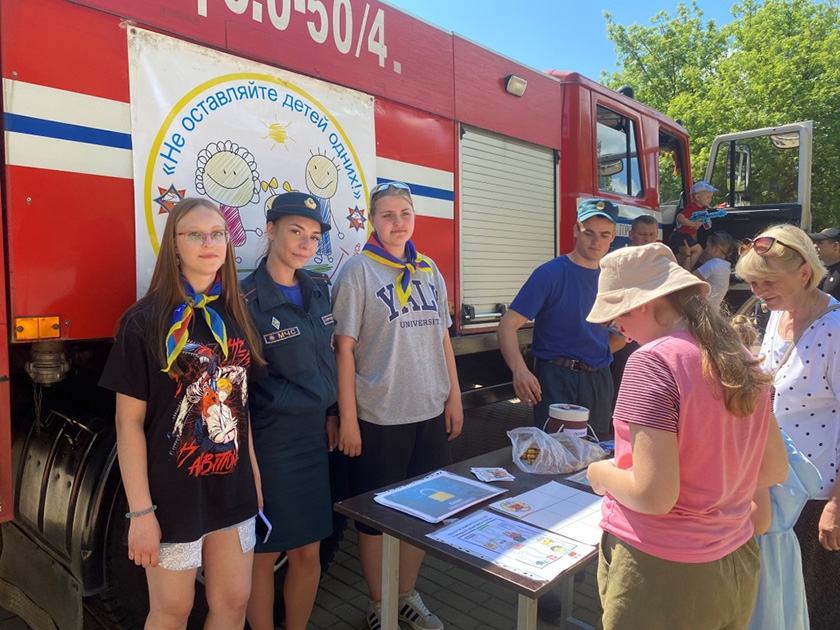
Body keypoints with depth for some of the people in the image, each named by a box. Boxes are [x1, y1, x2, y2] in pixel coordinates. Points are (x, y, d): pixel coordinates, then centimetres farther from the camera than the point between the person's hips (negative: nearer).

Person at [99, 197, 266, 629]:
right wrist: (140, 511, -13)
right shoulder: (145, 321, -12)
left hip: (232, 490, 5)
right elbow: (130, 421, -12)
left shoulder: (233, 315, 4)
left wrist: (255, 477, 8)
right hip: (172, 494, -4)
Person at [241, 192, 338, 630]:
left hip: (315, 435, 6)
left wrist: (331, 414, 12)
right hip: (271, 442, -6)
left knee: (309, 551, 16)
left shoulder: (317, 288, 5)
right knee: (265, 554, 11)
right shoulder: (247, 301, -15)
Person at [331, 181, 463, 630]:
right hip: (379, 416, -5)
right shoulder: (358, 271, -7)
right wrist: (347, 418, -12)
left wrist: (454, 396, 8)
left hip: (431, 412, 5)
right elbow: (344, 347, -10)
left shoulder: (429, 270, 9)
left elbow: (443, 338, 13)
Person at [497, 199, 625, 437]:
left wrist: (598, 355, 4)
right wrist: (519, 369, -31)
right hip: (555, 381, -5)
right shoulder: (549, 274, -9)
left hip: (599, 381, 5)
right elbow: (508, 324, -17)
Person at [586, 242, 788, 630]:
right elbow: (775, 469, 11)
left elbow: (654, 496, -26)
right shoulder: (742, 361, 2)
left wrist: (603, 475, -8)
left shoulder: (652, 362, -22)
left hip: (663, 573, -7)